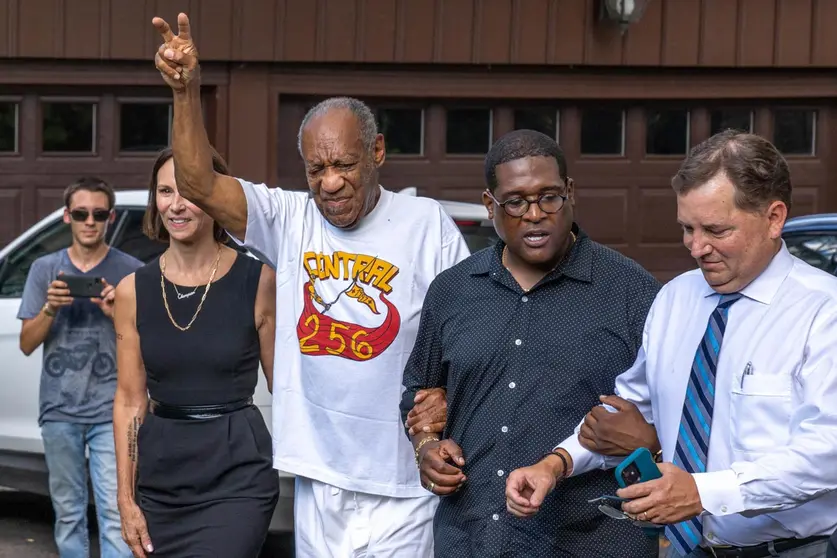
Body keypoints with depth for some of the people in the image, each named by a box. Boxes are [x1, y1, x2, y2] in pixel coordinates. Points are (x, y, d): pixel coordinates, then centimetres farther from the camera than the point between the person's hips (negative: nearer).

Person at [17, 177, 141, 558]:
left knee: (114, 511, -10)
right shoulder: (45, 269, 9)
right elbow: (27, 345, 7)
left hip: (111, 410, -2)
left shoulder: (131, 272, 2)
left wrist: (117, 313, -14)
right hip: (59, 410, 3)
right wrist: (50, 308, -11)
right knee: (68, 512, 10)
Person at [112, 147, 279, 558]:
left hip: (237, 476, -3)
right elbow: (130, 400, 5)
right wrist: (126, 499, 2)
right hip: (161, 475, 4)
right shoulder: (133, 290, 2)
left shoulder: (257, 280, -6)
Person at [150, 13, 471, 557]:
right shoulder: (289, 220, 3)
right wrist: (187, 92, -17)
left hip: (402, 478, -3)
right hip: (318, 476, 3)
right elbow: (199, 185, -6)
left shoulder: (427, 223, -3)